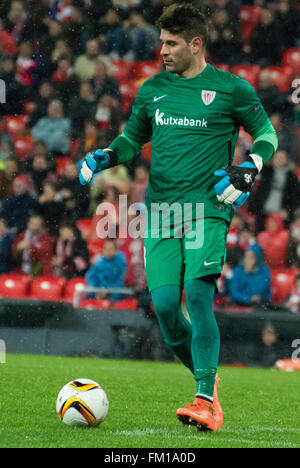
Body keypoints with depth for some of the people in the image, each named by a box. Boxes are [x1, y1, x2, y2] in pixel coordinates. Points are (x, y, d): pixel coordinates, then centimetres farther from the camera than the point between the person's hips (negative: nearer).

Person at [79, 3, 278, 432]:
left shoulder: (231, 89, 2)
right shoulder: (152, 90, 14)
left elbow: (267, 134, 11)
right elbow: (132, 139, 25)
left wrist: (250, 168, -7)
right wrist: (106, 156, 5)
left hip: (208, 209, -4)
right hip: (161, 212, 4)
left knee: (198, 296, -20)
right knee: (165, 304, -5)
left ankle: (206, 402, -18)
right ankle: (207, 377, 19)